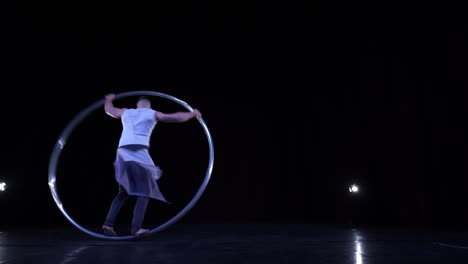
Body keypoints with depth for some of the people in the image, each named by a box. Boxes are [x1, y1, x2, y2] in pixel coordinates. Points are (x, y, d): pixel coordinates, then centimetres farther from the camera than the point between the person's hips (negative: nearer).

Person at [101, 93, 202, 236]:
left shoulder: (126, 112, 24)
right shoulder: (152, 114, 13)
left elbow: (109, 109, 42)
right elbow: (177, 117, 10)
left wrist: (109, 99, 63)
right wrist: (192, 114, 25)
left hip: (123, 154, 5)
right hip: (139, 154, -5)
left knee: (124, 192, 17)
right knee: (144, 192, 1)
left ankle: (108, 223, 3)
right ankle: (136, 227, -13)